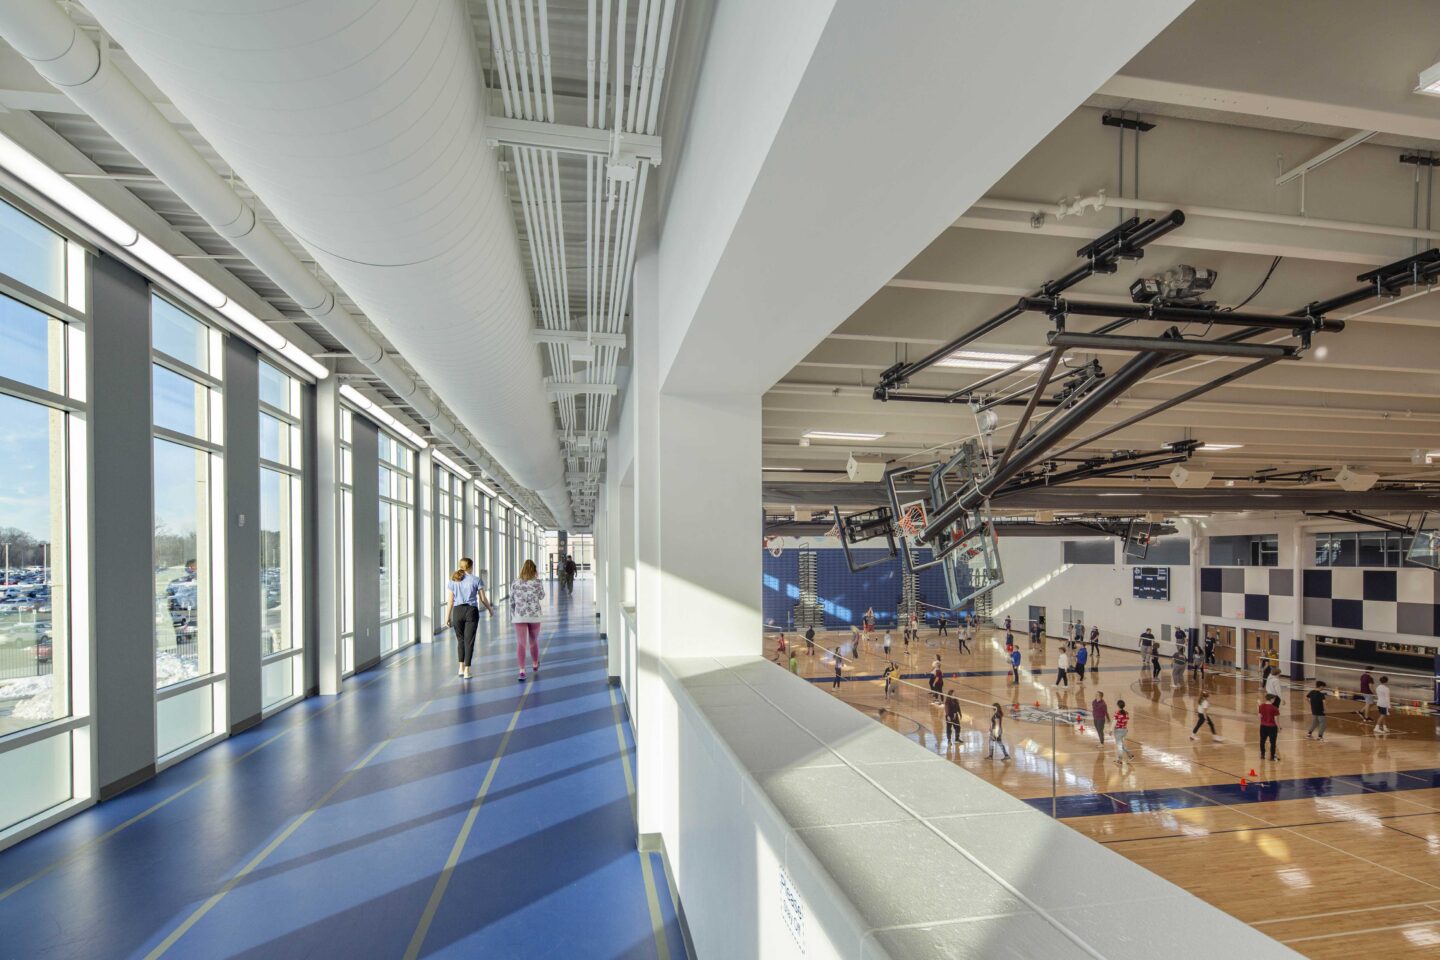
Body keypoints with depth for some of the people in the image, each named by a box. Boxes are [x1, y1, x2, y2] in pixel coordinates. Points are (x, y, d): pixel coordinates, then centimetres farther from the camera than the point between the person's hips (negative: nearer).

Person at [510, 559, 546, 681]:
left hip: (519, 617, 0)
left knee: (520, 643, -1)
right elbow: (542, 597, 12)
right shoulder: (537, 583, -4)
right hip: (534, 616, 0)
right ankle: (535, 666, 35)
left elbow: (512, 602, 4)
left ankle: (522, 671, -8)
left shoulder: (515, 584, -1)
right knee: (534, 641, 17)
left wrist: (512, 615, 17)